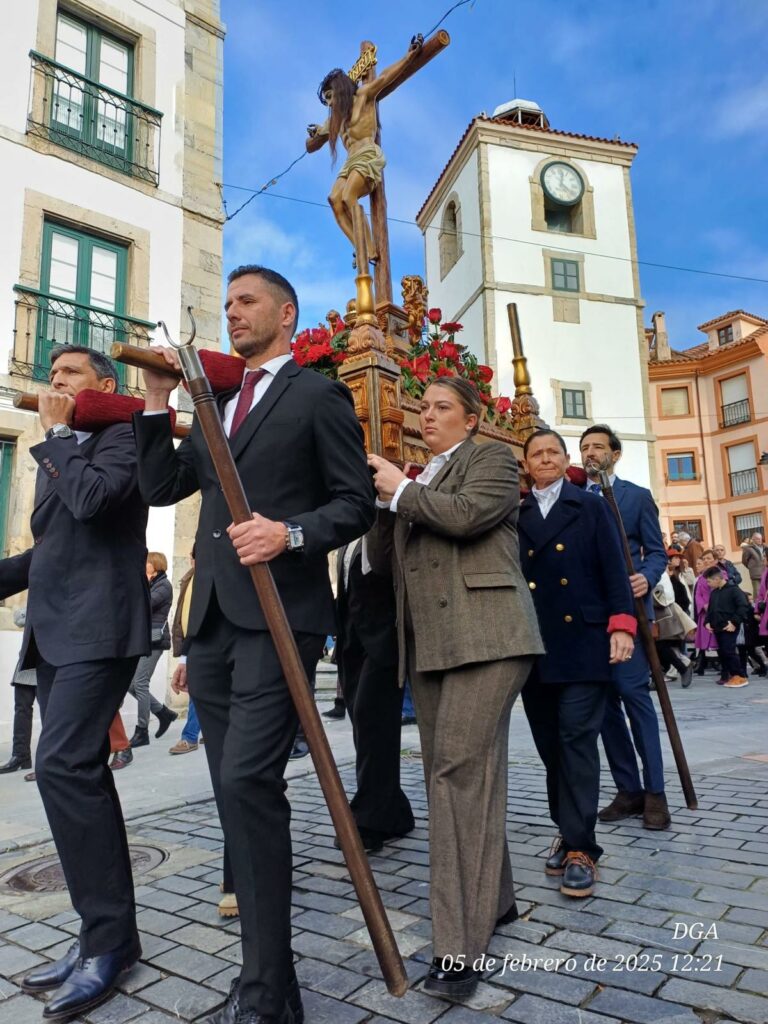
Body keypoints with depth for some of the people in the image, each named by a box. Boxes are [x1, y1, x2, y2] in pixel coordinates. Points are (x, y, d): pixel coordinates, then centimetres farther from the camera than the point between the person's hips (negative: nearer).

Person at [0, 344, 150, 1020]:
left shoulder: (121, 435, -2)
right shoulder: (57, 452, 23)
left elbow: (91, 498, -21)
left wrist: (58, 433, -7)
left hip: (97, 626, -9)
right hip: (55, 631, 9)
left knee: (63, 764, -17)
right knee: (79, 770, 9)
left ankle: (109, 936, -4)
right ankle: (104, 933, 18)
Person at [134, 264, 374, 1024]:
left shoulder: (319, 396, 2)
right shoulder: (217, 404, 21)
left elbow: (356, 502, -3)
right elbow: (160, 486, 15)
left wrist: (291, 533, -19)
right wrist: (158, 399, 8)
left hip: (278, 613, -6)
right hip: (212, 618, 7)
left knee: (248, 780, -15)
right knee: (238, 789, 10)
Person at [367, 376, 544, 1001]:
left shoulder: (493, 459, 5)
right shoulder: (418, 481, 24)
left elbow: (466, 514, -16)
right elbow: (382, 561, 18)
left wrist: (401, 490, -3)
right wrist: (383, 499, 3)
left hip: (485, 637, -8)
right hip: (428, 645, 8)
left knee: (460, 769, -15)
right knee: (450, 772, 11)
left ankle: (461, 945, -9)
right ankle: (493, 899, 28)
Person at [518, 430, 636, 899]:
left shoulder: (591, 507, 7)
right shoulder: (515, 517, 11)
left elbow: (614, 568, 0)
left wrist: (622, 623, -9)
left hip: (583, 641, -3)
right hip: (533, 646, 3)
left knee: (578, 738, -7)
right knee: (549, 743, 8)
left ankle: (580, 847, 1)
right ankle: (569, 831, 23)